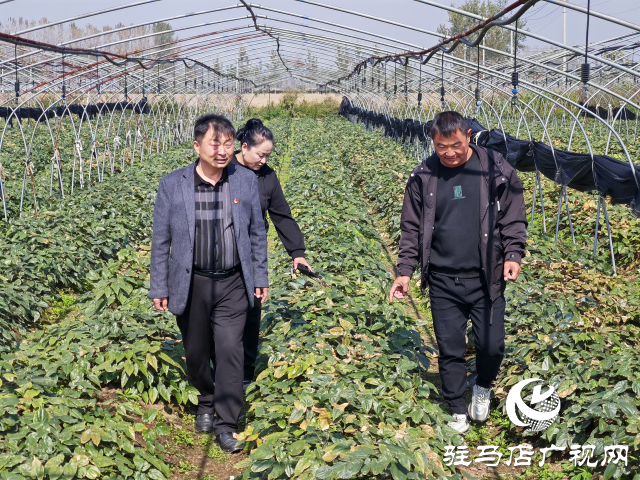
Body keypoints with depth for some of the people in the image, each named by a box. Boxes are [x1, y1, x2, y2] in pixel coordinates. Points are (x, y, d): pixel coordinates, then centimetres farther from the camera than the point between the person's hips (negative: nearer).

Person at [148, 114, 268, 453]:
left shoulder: (247, 181, -1)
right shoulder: (172, 185, -6)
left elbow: (256, 233, 8)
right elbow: (161, 241, 0)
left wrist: (260, 278, 8)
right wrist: (159, 288, 1)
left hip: (233, 284, 0)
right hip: (191, 284, 0)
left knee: (230, 351, -5)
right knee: (195, 352, 13)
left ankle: (225, 423, 7)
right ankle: (206, 401, 39)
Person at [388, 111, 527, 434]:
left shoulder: (497, 170, -3)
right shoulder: (423, 177, 2)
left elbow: (513, 219, 2)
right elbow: (412, 228, 8)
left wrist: (513, 254, -12)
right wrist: (404, 271, 3)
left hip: (486, 280, -1)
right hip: (443, 282, 1)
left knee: (492, 345, 1)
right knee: (450, 349, 8)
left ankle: (483, 386, 34)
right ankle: (458, 411, 27)